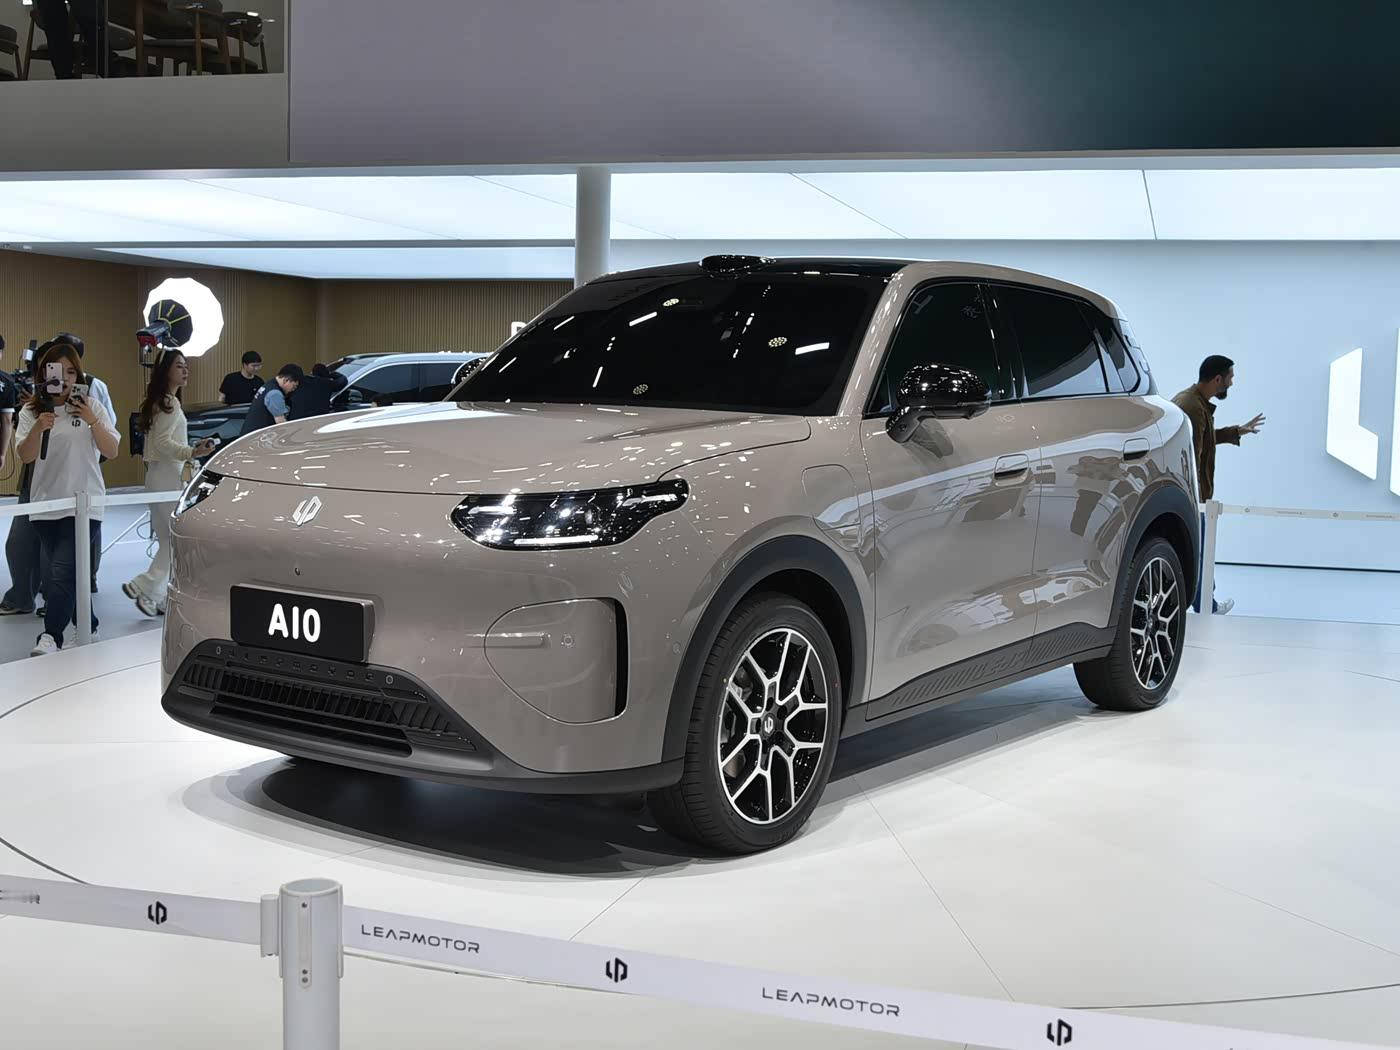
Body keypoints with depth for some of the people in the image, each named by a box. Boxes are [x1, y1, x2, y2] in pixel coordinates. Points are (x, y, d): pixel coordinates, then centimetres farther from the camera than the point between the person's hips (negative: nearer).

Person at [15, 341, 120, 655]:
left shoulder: (90, 407, 2)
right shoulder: (31, 411, 6)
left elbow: (112, 451, -2)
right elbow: (26, 456, -5)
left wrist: (92, 420, -16)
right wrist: (38, 428, -23)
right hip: (46, 504, 3)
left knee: (62, 572, -18)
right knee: (62, 573, 12)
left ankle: (51, 637, -20)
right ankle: (87, 628, 29)